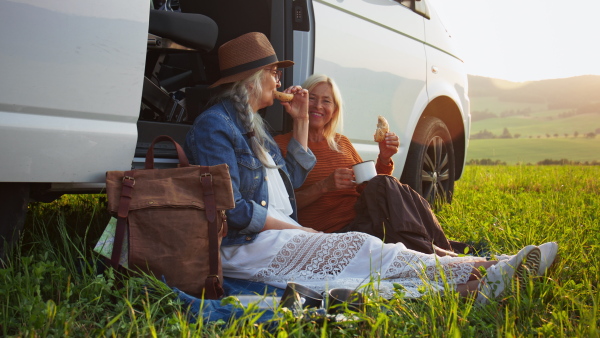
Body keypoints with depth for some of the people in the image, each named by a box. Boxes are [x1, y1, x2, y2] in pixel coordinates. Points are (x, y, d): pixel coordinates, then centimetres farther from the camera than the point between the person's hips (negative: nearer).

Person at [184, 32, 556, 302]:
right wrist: (298, 230, -13)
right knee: (363, 248, -19)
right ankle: (475, 276, -18)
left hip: (280, 236, 9)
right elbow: (232, 210, -19)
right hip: (245, 248, -9)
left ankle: (472, 281, -21)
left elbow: (291, 179, 21)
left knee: (363, 249, -12)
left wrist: (301, 122, 15)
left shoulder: (252, 124, 19)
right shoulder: (215, 124, -12)